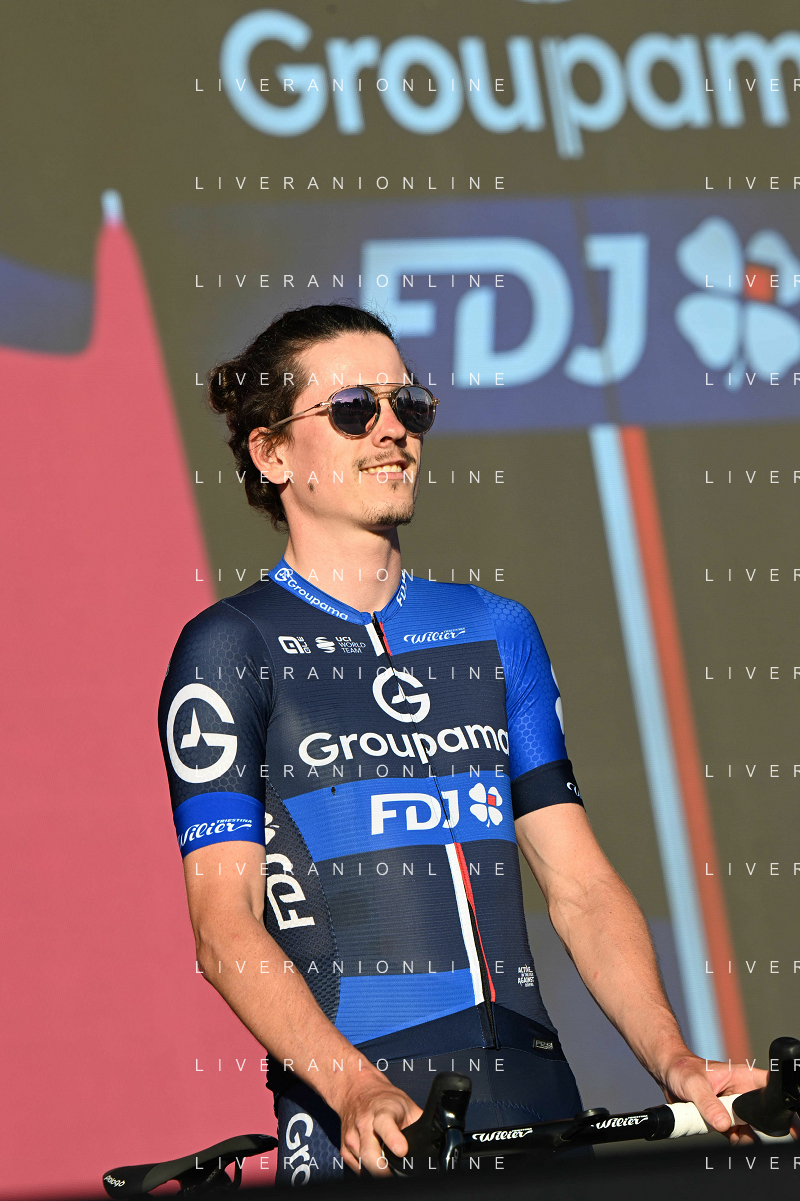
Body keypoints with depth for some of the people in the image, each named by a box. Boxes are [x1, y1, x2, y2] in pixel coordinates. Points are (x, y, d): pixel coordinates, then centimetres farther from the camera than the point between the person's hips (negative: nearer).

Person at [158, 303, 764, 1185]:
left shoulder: (495, 630, 17)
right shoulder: (230, 649, 2)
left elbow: (580, 885, 13)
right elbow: (226, 922, -8)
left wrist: (674, 1064, -2)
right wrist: (355, 1089, -22)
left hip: (541, 1117, 4)